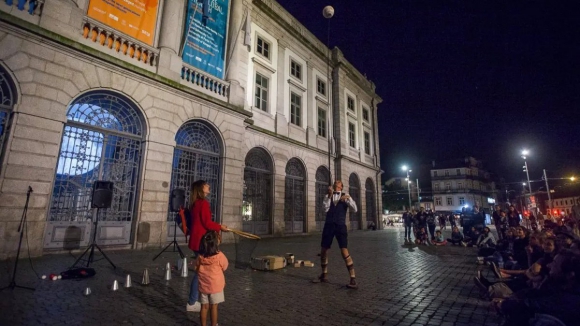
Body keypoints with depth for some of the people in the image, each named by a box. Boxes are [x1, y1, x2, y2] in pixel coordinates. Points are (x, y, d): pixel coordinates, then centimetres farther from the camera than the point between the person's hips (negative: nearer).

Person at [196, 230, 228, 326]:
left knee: (204, 307, 14)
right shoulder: (219, 256, -20)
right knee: (213, 307, 9)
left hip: (203, 286, 4)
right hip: (216, 286, -3)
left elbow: (196, 269, 5)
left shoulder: (200, 256, -8)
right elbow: (225, 267, -4)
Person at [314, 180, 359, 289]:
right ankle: (324, 275, 28)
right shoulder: (328, 196, 11)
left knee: (344, 251, -13)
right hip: (329, 225, 3)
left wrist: (348, 199, -19)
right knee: (323, 251, 9)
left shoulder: (345, 195, 7)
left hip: (340, 225, -3)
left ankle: (353, 279, -3)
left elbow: (354, 210, -3)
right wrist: (329, 195, -14)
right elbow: (325, 209, -5)